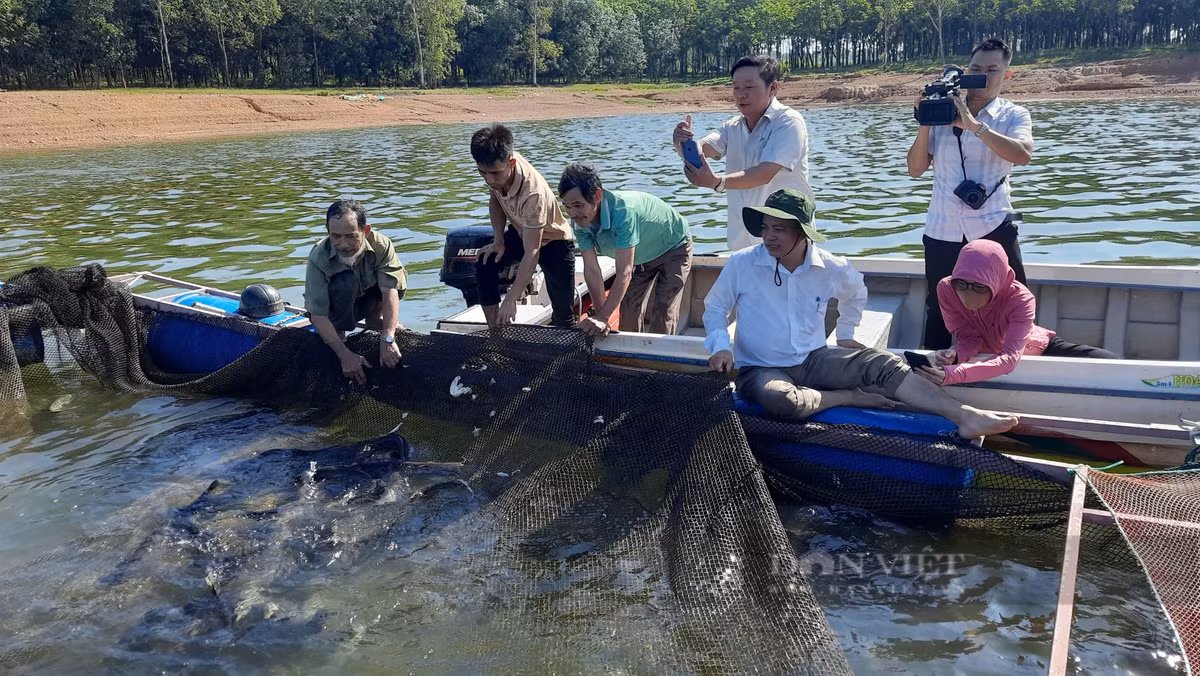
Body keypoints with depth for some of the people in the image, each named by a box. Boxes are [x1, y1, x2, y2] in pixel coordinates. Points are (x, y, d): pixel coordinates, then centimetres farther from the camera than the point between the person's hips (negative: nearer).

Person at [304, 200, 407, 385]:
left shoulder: (381, 245, -27)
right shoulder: (318, 258, -32)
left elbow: (391, 291, -34)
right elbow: (317, 315, -32)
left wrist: (387, 339, -47)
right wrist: (345, 355, -42)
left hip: (368, 300, 3)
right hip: (337, 310, -3)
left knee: (398, 279, -23)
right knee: (345, 283, -36)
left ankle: (375, 318, 4)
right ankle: (338, 331, -10)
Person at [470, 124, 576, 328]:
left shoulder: (533, 193, -42)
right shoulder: (497, 166, -23)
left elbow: (531, 254, -40)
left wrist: (510, 300, -43)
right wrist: (498, 240, -10)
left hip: (553, 241, -6)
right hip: (520, 232, 6)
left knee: (563, 314, -7)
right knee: (485, 267, -19)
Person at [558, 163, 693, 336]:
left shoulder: (622, 211, -44)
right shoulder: (579, 221, -22)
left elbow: (625, 273, -44)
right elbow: (591, 269, -20)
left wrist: (603, 317, -49)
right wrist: (600, 316, -26)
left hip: (673, 249, -6)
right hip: (642, 256, 7)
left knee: (662, 314, -15)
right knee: (629, 307, 1)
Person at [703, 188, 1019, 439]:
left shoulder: (830, 267, -2)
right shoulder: (742, 264, -12)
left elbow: (856, 292, 23)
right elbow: (715, 307, 1)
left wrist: (845, 334, 21)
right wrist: (720, 345, -15)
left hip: (814, 360, 3)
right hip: (761, 368, -3)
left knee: (881, 363, -21)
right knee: (780, 399, -40)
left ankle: (966, 417, -26)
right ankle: (849, 397, -16)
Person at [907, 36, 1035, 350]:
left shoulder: (1014, 115, 1)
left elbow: (1023, 154, -20)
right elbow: (915, 169, 4)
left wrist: (975, 125, -25)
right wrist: (925, 124, -8)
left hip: (993, 227, -2)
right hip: (942, 230, 2)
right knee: (938, 310, 12)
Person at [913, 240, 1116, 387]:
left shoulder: (1020, 299, -38)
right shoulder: (946, 289, -30)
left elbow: (1010, 358, -51)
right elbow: (969, 338, -23)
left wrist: (952, 374, -66)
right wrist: (954, 354, -50)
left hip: (1038, 350, -3)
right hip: (989, 357, 4)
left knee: (1110, 363, -21)